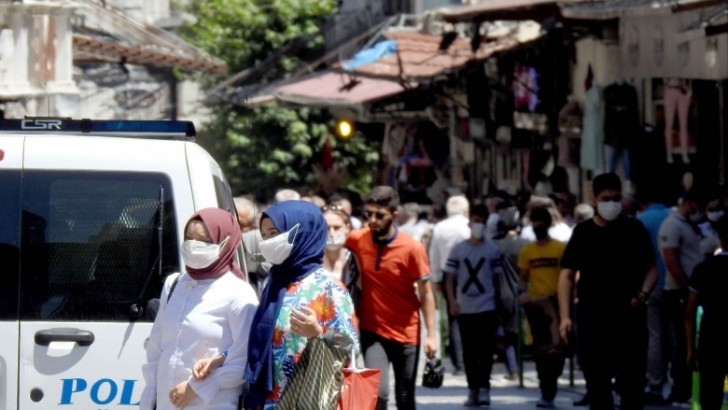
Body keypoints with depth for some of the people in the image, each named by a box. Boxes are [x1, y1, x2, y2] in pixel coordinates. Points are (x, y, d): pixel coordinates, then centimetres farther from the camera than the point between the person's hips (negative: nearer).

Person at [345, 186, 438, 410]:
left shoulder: (412, 248, -15)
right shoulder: (357, 240, -8)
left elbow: (426, 293, -9)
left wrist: (431, 335, -12)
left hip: (406, 333, -1)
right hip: (372, 331, 1)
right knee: (377, 392, -16)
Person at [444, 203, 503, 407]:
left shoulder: (493, 250, 4)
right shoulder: (458, 249, 4)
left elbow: (497, 279, 8)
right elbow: (450, 278, 4)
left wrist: (498, 304, 7)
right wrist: (452, 302, -7)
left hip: (487, 307, -1)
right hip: (464, 308, 1)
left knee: (485, 349, -8)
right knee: (469, 351, 6)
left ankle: (484, 387, -7)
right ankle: (473, 389, 12)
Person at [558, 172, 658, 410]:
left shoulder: (634, 229, 4)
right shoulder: (583, 233, 2)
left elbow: (651, 268, 10)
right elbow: (567, 275, 1)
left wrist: (643, 294, -10)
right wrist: (565, 316, -10)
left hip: (631, 318, 0)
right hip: (593, 318, 0)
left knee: (633, 382, 1)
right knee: (597, 383, 4)